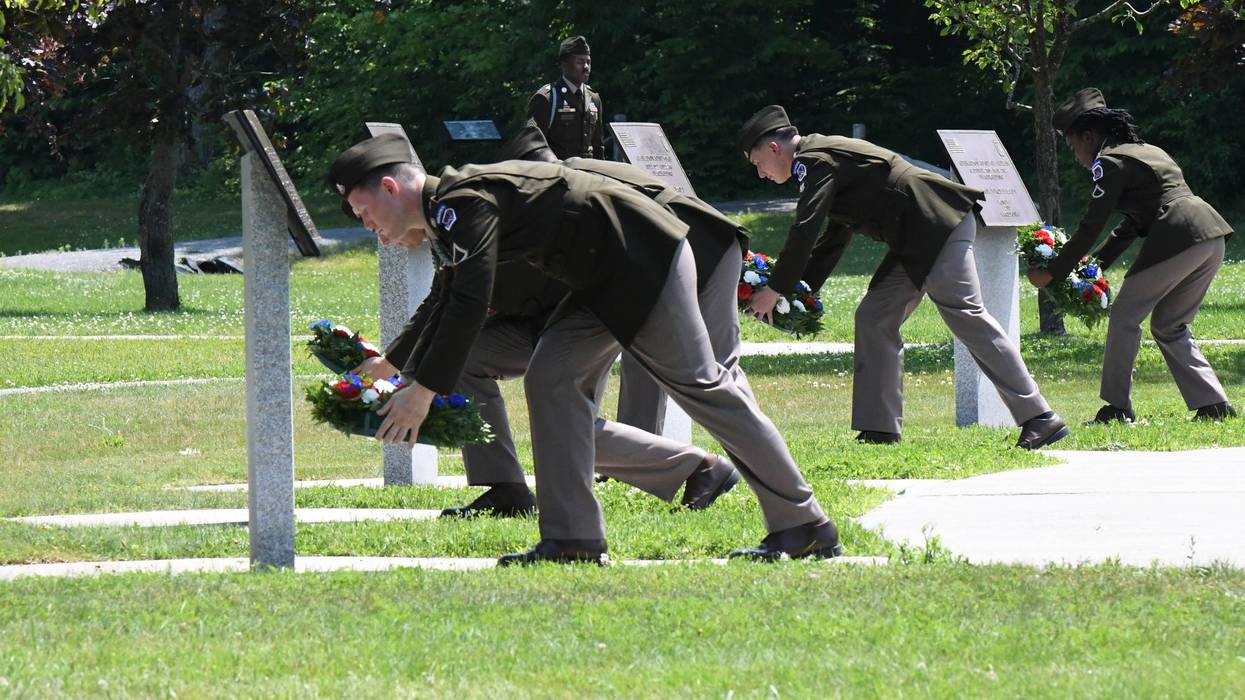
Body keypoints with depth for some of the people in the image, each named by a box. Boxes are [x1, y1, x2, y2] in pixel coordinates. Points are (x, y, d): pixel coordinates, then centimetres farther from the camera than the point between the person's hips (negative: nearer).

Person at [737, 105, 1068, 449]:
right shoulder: (825, 158, 24)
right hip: (917, 239, 11)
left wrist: (774, 290, -8)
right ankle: (880, 429, 10)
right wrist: (799, 293, 22)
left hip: (941, 224, -11)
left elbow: (804, 231, -16)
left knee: (965, 315, -15)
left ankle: (1039, 418, -17)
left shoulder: (815, 161, -8)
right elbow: (831, 241, 28)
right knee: (874, 317, 10)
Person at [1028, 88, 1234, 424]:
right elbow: (1132, 223, 32)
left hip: (1177, 238, -9)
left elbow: (1091, 227, -5)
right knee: (1170, 326, 17)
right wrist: (1096, 262, 32)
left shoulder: (1110, 162, -1)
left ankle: (1117, 407, 3)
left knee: (1125, 316, 3)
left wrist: (1051, 273, 1)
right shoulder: (1146, 151, 28)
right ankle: (1214, 404, 8)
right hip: (1213, 237, 9)